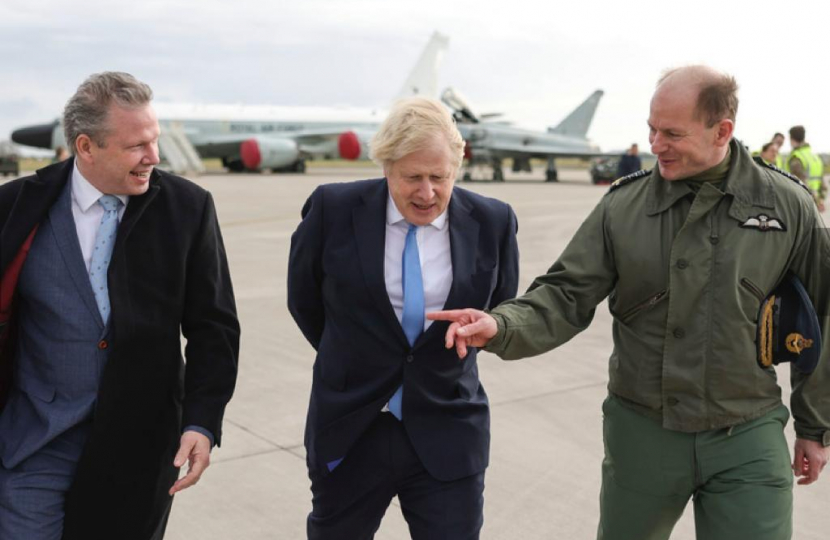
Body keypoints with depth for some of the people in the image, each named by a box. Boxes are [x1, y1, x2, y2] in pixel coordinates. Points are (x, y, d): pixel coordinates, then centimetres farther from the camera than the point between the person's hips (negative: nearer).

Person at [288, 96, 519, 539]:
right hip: (349, 433, 1)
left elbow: (502, 311, 10)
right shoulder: (333, 209, -9)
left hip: (447, 438, 0)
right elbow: (303, 301, 6)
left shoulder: (492, 222, -6)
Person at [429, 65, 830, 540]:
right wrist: (502, 326, -27)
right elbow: (567, 295, -6)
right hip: (642, 430, 1)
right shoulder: (624, 206, -5)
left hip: (748, 439, -1)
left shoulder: (788, 206, -4)